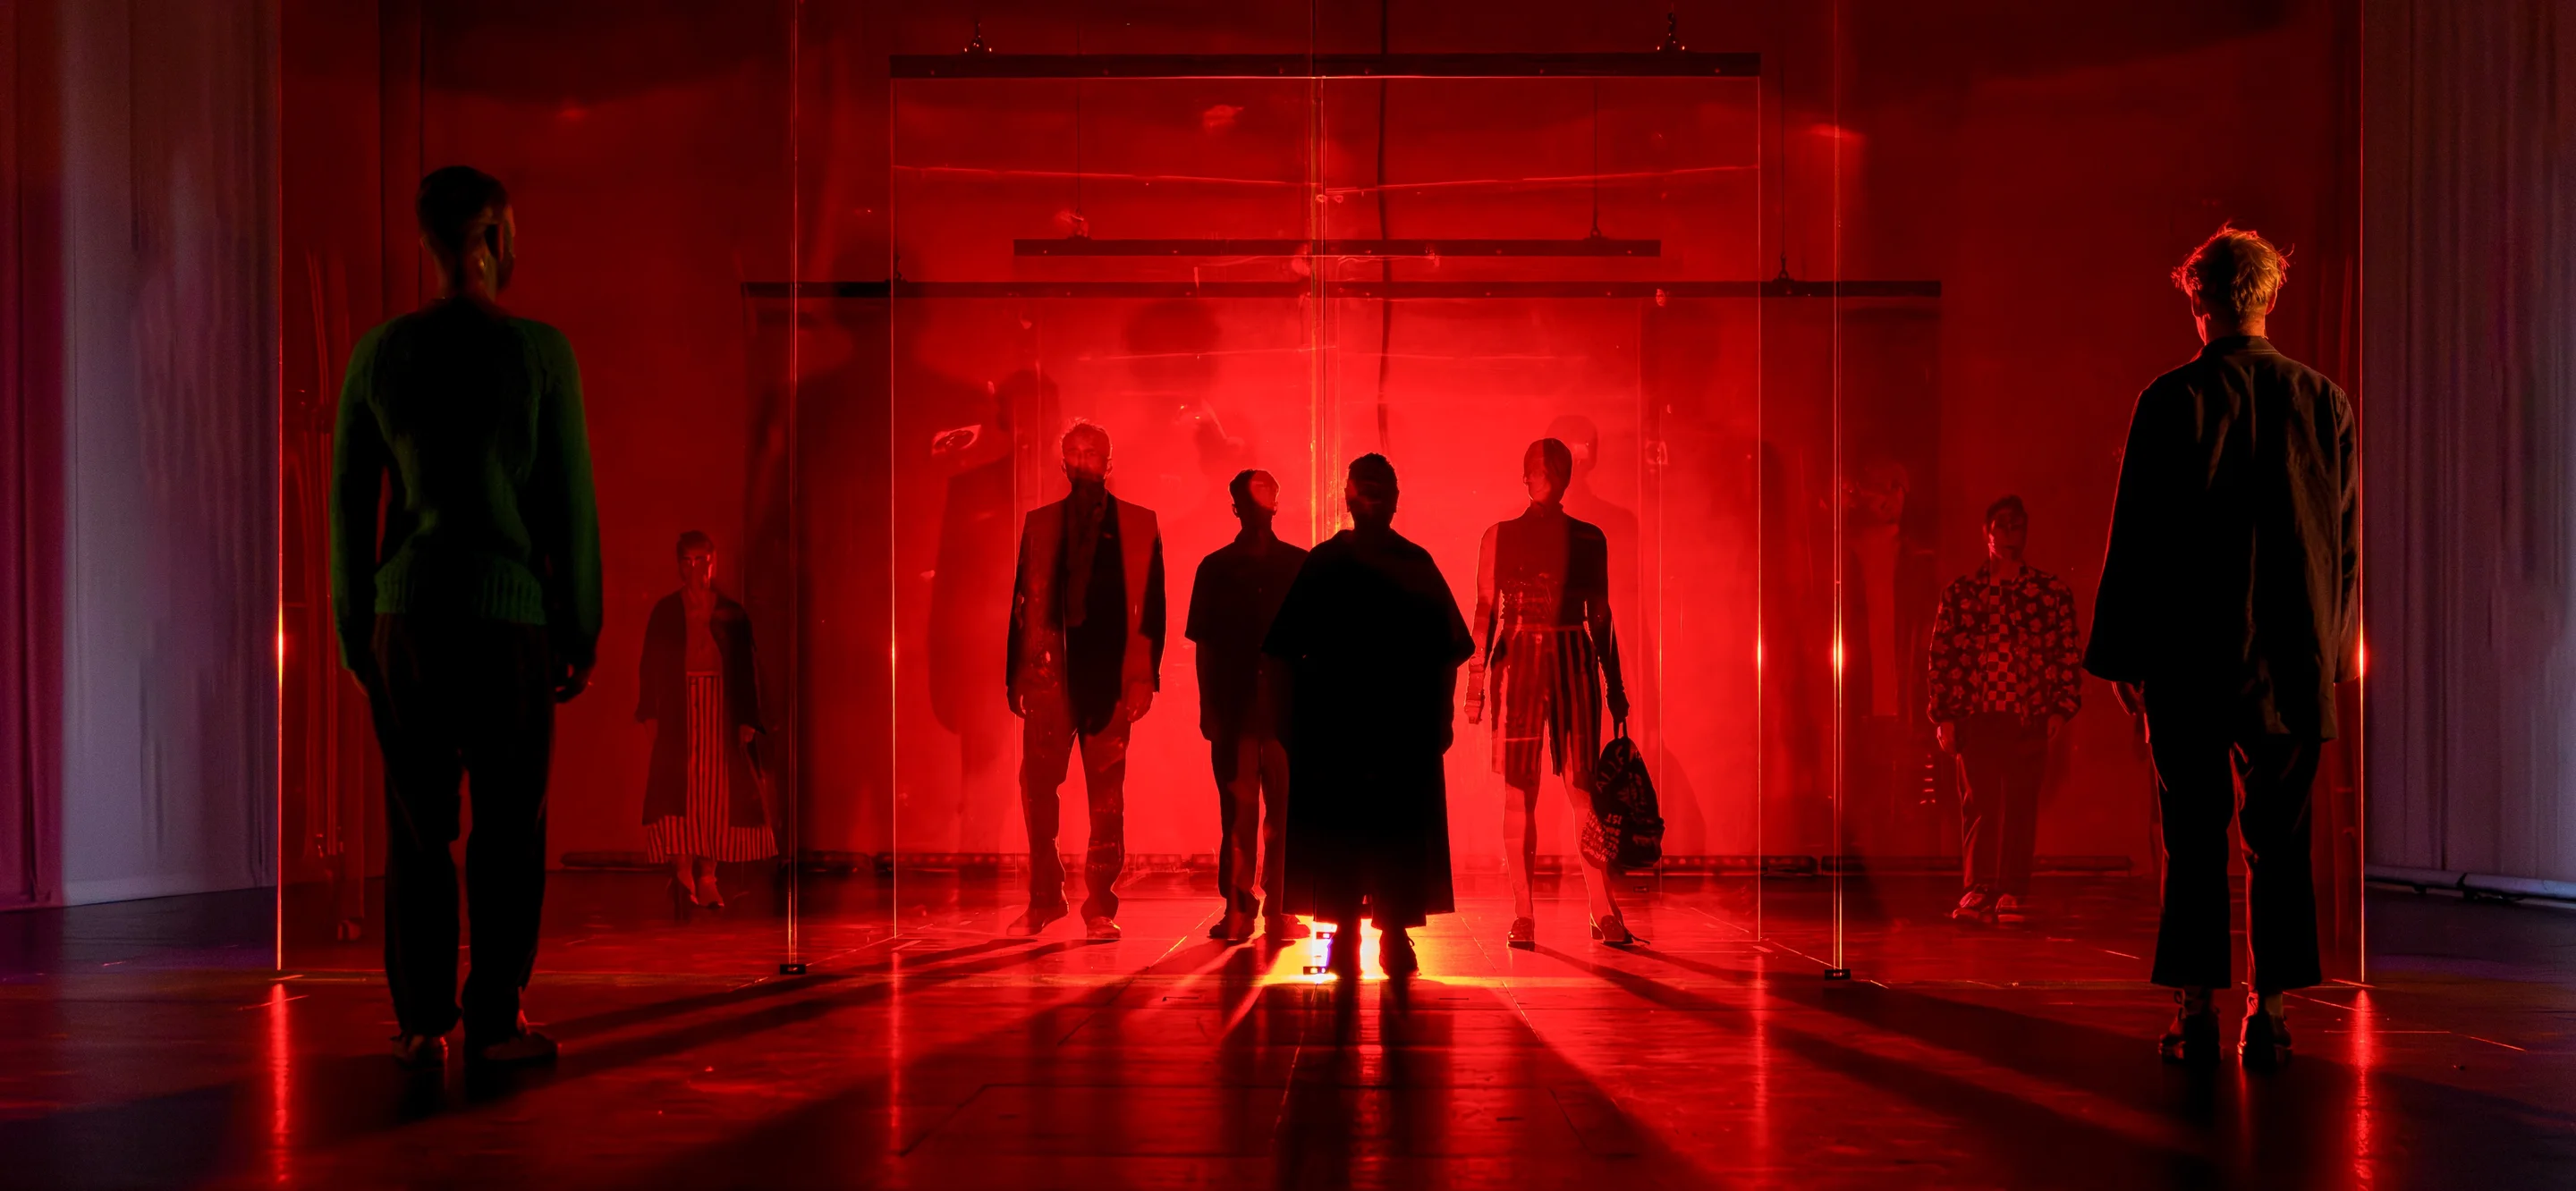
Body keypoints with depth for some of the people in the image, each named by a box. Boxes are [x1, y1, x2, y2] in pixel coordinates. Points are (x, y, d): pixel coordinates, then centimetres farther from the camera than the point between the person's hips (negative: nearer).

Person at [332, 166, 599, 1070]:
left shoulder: (380, 354, 4)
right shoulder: (540, 352, -5)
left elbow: (350, 500, 7)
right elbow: (571, 502, -4)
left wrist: (356, 630, 14)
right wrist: (582, 628, 4)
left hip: (407, 612, 3)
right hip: (511, 614, -3)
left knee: (416, 823, 8)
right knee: (510, 823, 5)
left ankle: (421, 1023, 10)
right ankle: (493, 1020, 7)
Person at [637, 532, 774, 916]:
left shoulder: (732, 613, 8)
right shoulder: (666, 611, 8)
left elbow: (746, 669, 6)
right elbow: (650, 664, 6)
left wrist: (748, 720, -1)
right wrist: (650, 712, -4)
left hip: (720, 710, 1)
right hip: (678, 712, -1)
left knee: (716, 789, 0)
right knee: (679, 786, -10)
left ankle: (706, 875, 7)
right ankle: (684, 870, -10)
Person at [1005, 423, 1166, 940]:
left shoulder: (1139, 525, 9)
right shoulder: (1039, 524, 13)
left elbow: (1152, 604, 5)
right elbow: (1022, 601, 12)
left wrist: (1145, 674, -3)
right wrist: (1016, 673, 5)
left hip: (1110, 678, -1)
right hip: (1049, 675, 1)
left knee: (1107, 792, 1)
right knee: (1037, 786, -2)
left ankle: (1100, 905, 9)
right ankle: (1044, 897, 12)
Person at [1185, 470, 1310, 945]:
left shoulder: (1299, 565, 8)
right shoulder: (1216, 568, 9)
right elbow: (1204, 645, 8)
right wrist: (1208, 707, 2)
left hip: (1286, 706, 0)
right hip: (1234, 707, 0)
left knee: (1283, 811, -1)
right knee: (1237, 811, 0)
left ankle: (1278, 911, 3)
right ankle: (1237, 911, 3)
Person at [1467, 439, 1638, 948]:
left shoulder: (1589, 539, 9)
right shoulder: (1498, 537, 7)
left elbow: (1600, 616, 9)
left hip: (1574, 663, 0)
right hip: (1517, 663, 0)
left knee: (1583, 786, -1)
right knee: (1519, 791, -1)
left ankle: (1603, 911, -1)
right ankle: (1523, 915, 0)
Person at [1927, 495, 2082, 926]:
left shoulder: (2053, 592, 8)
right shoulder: (1959, 593, 9)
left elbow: (2070, 653, 7)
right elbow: (1941, 656, 7)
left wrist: (2061, 708, -2)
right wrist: (1943, 716, 2)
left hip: (2029, 718, 0)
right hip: (1975, 716, 0)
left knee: (2020, 805, -1)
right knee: (1977, 804, -3)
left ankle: (2013, 893, 4)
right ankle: (1977, 891, 1)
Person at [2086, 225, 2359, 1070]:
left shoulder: (2170, 401, -7)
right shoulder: (2323, 400, 3)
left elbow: (2136, 535, -5)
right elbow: (2348, 536, 9)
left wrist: (2123, 653, 2)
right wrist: (2340, 639, 20)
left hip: (2192, 652, -2)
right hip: (2294, 656, 2)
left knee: (2194, 840, 4)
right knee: (2279, 840, 8)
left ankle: (2196, 1009, 4)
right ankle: (2268, 1011, 9)